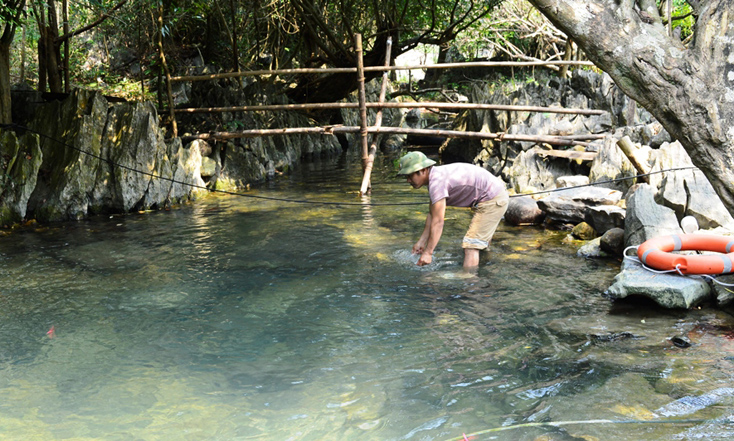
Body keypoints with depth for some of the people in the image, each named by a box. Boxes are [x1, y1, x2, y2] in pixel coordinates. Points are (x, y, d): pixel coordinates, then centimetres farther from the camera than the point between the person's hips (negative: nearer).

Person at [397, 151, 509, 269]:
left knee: (471, 247, -13)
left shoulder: (437, 181, -22)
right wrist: (422, 241, 17)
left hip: (493, 200, -11)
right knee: (479, 243, 22)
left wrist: (428, 253, -18)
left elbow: (438, 222, -22)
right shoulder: (435, 177, 9)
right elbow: (432, 214, 16)